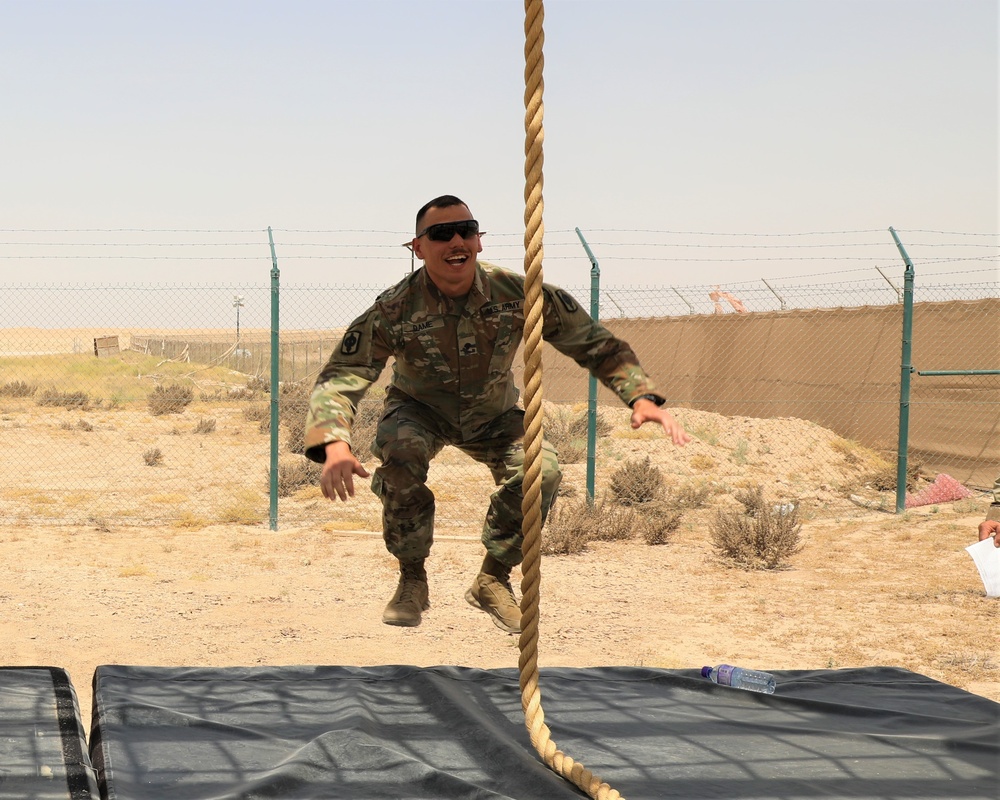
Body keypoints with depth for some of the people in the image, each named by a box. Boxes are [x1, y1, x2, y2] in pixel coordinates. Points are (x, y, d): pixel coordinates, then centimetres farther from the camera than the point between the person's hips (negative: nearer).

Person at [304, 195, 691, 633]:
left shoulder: (518, 293, -24)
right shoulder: (393, 311, -28)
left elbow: (596, 345, -15)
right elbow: (339, 378, -33)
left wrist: (643, 396, -31)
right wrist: (334, 445, -54)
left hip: (493, 417, 2)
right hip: (419, 411, -2)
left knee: (542, 470, -26)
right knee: (400, 451, -35)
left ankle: (493, 580, -2)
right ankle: (412, 581, -14)